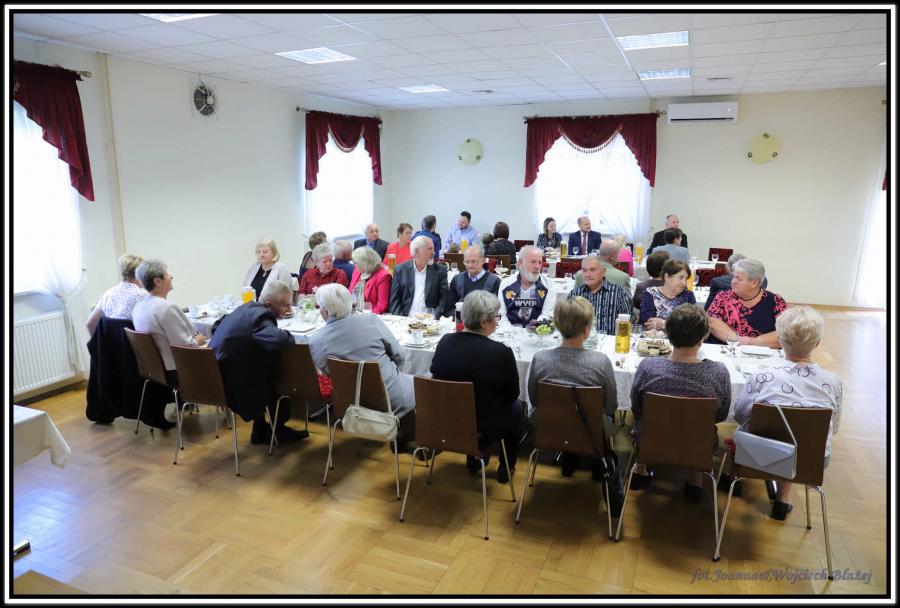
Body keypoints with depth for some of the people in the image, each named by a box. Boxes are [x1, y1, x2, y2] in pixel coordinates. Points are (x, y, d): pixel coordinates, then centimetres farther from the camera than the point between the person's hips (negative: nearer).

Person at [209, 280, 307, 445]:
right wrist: (289, 337, -17)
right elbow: (279, 339, -39)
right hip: (229, 384, -9)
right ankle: (279, 430, 26)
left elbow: (217, 326, 22)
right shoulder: (261, 315, -21)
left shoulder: (247, 307, 6)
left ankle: (260, 430, 31)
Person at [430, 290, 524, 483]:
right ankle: (505, 469, 35)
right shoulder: (501, 352, -25)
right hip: (485, 427, -4)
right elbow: (512, 395, -11)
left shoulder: (445, 342, -11)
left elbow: (437, 377, 5)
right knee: (518, 407, 25)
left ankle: (475, 459, 40)